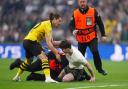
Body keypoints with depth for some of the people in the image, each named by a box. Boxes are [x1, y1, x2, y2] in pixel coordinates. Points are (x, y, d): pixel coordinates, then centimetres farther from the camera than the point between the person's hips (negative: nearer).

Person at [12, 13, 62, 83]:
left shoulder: (47, 24, 16)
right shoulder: (48, 25, -12)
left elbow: (51, 42, 13)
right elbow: (48, 43, -20)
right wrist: (56, 53, -18)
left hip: (26, 41, 11)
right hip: (31, 41, -11)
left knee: (28, 60, 30)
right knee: (44, 58, -21)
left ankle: (17, 76, 47)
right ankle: (48, 78, -37)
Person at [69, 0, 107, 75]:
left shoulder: (93, 11, -2)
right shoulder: (75, 13, 1)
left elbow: (100, 23, 3)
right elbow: (71, 25, 0)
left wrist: (103, 35, 1)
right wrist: (73, 30, -23)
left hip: (92, 38, -2)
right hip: (81, 39, 2)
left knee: (95, 52, -20)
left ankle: (100, 69, -4)